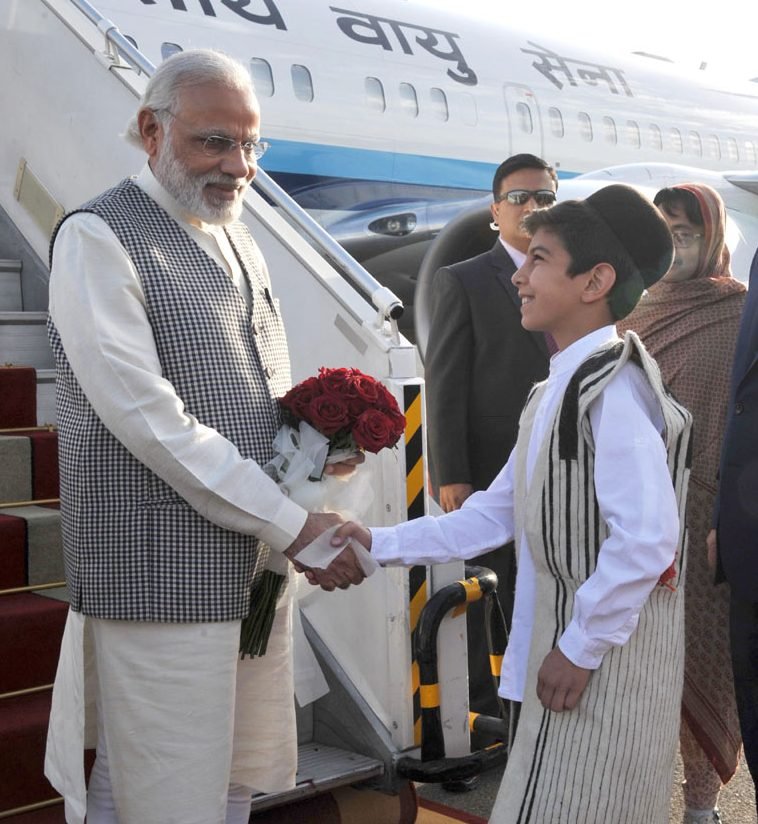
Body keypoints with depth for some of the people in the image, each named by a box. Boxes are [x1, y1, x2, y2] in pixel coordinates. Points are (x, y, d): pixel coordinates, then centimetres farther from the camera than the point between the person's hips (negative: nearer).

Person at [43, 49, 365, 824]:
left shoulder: (237, 242, 16)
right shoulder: (99, 237, -10)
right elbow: (147, 418, -18)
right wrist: (293, 525, -16)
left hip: (257, 560, 8)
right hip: (164, 574, -8)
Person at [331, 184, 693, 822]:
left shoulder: (611, 385, -19)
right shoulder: (557, 391, 12)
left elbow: (647, 536, -27)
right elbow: (495, 515, 14)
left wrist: (580, 648, -19)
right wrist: (383, 544, 9)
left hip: (605, 664, -9)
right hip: (568, 646, 9)